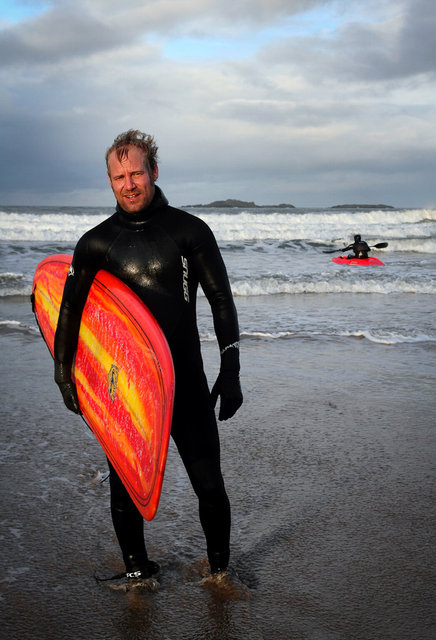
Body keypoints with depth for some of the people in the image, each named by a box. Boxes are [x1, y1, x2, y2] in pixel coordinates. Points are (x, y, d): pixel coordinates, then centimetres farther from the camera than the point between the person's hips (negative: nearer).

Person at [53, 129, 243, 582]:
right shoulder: (96, 243, 3)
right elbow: (70, 309, 9)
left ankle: (220, 570, 26)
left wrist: (230, 370, -5)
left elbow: (221, 301, 0)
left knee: (209, 485, 3)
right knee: (124, 487, 10)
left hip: (185, 381, -1)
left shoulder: (189, 230, -1)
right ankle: (136, 571, 32)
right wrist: (63, 373, 4)